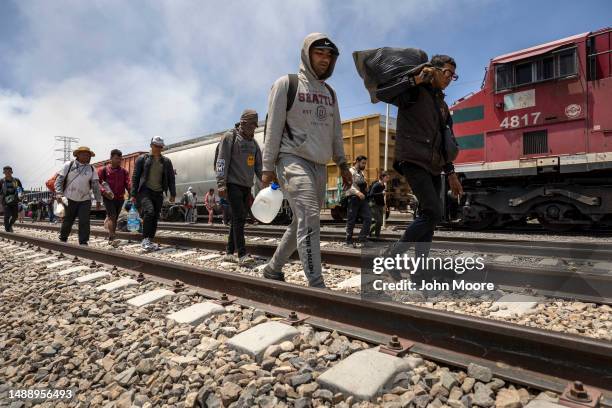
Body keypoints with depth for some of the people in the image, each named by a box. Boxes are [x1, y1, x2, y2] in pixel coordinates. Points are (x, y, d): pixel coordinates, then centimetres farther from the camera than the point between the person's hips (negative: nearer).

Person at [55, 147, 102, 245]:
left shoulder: (91, 169, 6)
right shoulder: (68, 165, 2)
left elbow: (96, 185, 5)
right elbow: (59, 179, 0)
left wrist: (98, 200, 1)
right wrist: (59, 194, -12)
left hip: (85, 200, 1)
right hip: (70, 200, -1)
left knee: (84, 222, -6)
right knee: (67, 221, 10)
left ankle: (83, 243, 2)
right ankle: (62, 240, 30)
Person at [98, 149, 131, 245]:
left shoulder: (124, 171, 8)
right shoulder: (103, 169, 1)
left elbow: (128, 184, -2)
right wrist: (104, 191, -21)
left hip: (120, 198, 4)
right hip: (108, 197, -4)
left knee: (115, 218, 11)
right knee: (112, 216, -16)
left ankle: (111, 239, 25)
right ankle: (111, 238, -16)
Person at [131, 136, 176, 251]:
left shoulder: (166, 161, 12)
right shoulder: (142, 159, 4)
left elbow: (171, 178, 13)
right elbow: (135, 177, 3)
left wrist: (173, 194, 5)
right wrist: (134, 194, -2)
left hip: (158, 193, 4)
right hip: (145, 191, -3)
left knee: (155, 217, 3)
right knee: (149, 211, -25)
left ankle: (150, 241, 12)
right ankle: (145, 239, -18)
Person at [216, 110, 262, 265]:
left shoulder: (254, 143, 19)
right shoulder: (230, 136, -1)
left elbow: (259, 166, 17)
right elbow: (221, 161, -8)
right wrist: (221, 184, -17)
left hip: (247, 186, 7)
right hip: (233, 184, -7)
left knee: (238, 220, 7)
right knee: (239, 217, -15)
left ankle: (229, 252, 15)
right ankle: (242, 254, -16)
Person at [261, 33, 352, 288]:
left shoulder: (330, 93, 20)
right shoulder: (286, 84, 2)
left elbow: (335, 131, 22)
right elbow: (273, 127, -3)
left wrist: (342, 164, 13)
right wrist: (268, 167, -8)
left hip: (320, 166, 7)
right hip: (293, 160, -7)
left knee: (303, 223, 9)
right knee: (309, 218, -20)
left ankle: (273, 268, 26)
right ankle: (317, 286, -19)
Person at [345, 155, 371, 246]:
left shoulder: (362, 173, 21)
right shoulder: (351, 171, -4)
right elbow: (349, 185, -19)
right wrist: (358, 192, -34)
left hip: (362, 199, 7)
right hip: (353, 198, -7)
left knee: (368, 218, -3)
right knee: (351, 221, 0)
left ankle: (362, 239, 2)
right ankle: (349, 241, 10)